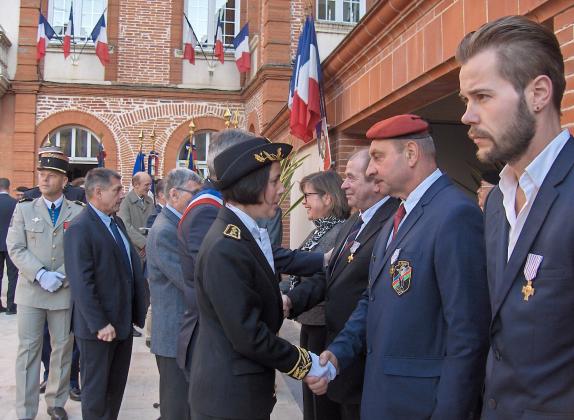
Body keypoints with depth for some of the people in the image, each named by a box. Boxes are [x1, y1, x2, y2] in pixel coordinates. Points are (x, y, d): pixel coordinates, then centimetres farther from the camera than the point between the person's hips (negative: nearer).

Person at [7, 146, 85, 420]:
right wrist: (40, 274, -15)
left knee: (62, 348, 9)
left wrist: (60, 276, -14)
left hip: (65, 292, 0)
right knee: (28, 349, 3)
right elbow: (16, 248, -2)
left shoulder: (78, 212, 2)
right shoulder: (24, 209, 6)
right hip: (30, 290, 0)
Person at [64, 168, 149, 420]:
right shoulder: (80, 229, -17)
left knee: (117, 385, 19)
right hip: (99, 328, -8)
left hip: (123, 322, 8)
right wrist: (99, 324, -21)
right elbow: (81, 284, -21)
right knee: (96, 389, 8)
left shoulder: (116, 222, 9)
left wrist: (138, 311, 7)